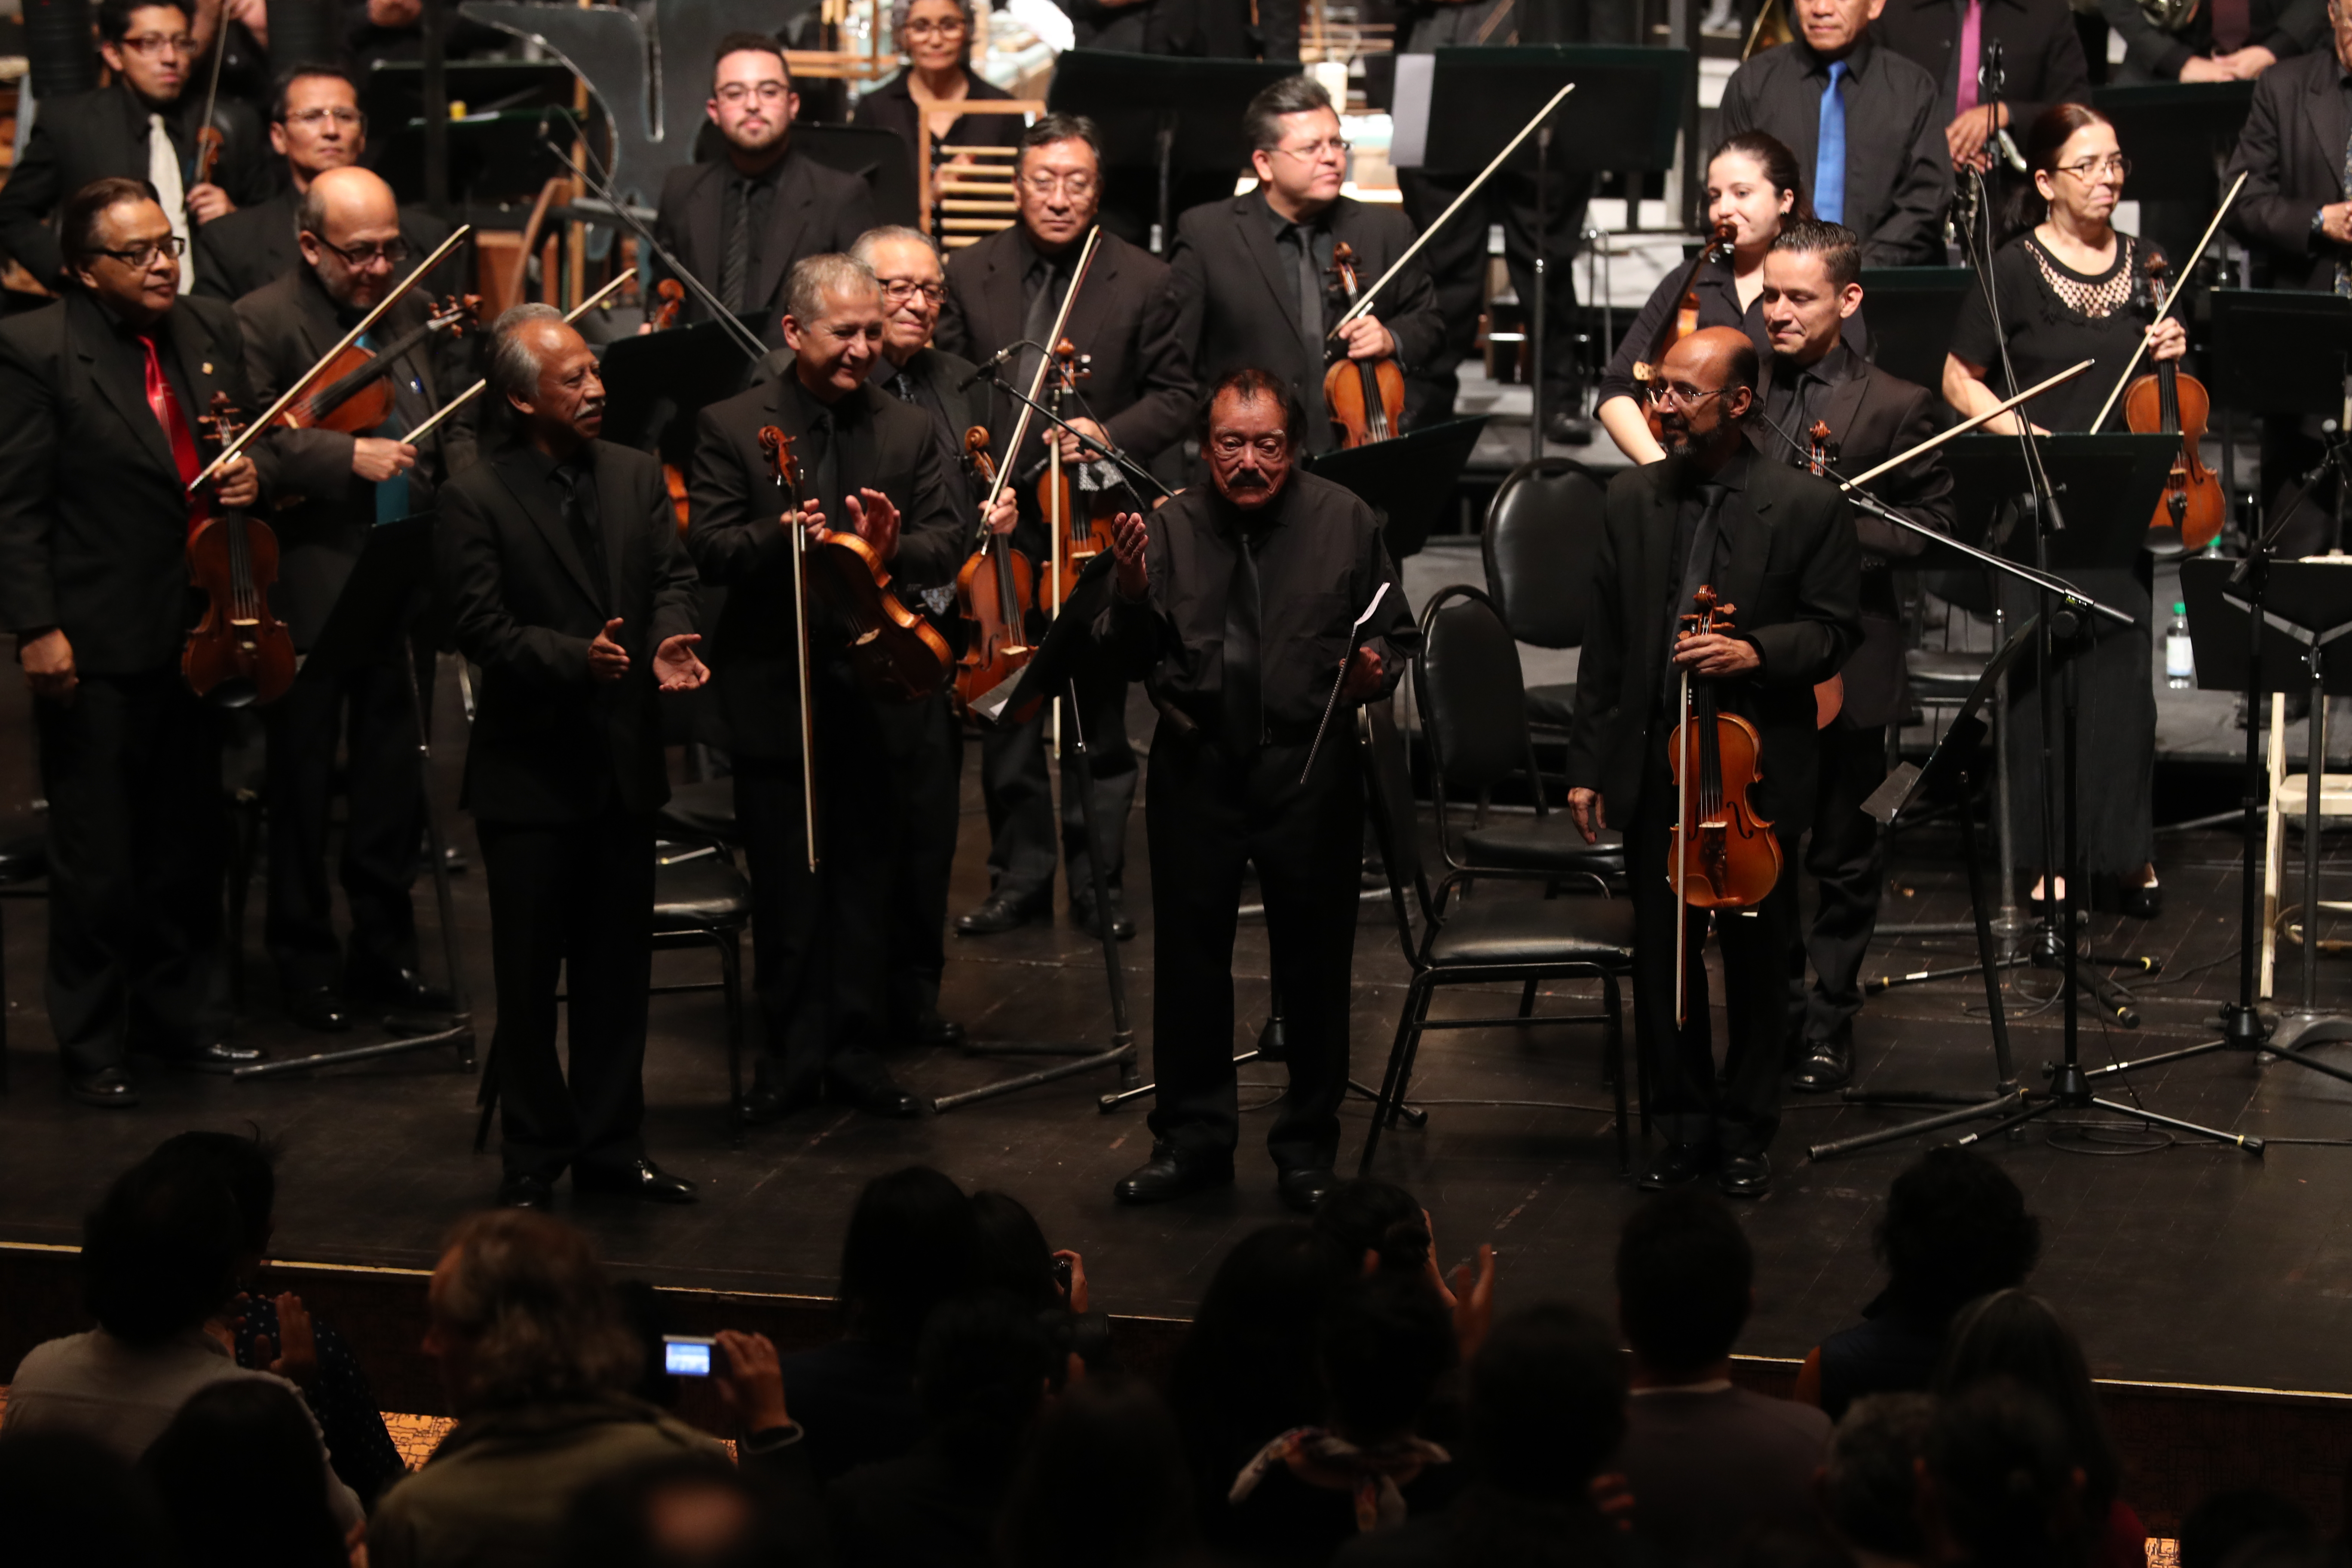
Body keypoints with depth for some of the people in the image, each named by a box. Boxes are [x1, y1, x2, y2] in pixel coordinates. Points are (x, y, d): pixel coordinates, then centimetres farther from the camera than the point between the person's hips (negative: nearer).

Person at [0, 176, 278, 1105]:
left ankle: (185, 1017, 31)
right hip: (95, 643, -6)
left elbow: (258, 438, 20)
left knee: (189, 842, 17)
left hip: (197, 635, 6)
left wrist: (255, 469, -5)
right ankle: (94, 1044, 16)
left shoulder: (211, 333, 7)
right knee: (97, 855, 4)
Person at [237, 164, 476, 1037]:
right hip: (307, 594, -5)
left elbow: (458, 429, 14)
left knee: (393, 782, 11)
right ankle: (305, 963, 17)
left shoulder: (418, 315, 11)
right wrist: (349, 457, -25)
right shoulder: (262, 323, -6)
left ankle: (386, 955, 22)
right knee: (303, 783, 6)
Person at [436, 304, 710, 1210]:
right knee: (530, 975, 4)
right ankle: (534, 1156, 16)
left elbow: (672, 576, 4)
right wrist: (574, 657, -29)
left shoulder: (637, 478, 7)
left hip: (625, 762, 5)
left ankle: (610, 1143, 23)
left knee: (619, 968, 12)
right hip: (530, 770, -5)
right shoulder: (476, 501, -10)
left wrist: (668, 644, -18)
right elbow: (480, 624, -15)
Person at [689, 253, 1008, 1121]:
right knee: (787, 883, 5)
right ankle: (793, 1054, 14)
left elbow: (947, 549, 0)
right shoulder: (731, 427, 0)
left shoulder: (909, 431, 7)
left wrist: (895, 549, -22)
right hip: (776, 692, -2)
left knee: (872, 878, 7)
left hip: (881, 693, 2)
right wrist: (776, 536, -27)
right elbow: (708, 546, -7)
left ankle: (857, 1048, 17)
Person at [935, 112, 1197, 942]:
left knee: (1100, 719, 5)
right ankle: (1019, 877, 18)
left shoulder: (1141, 281, -1)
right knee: (1005, 715, 8)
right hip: (1000, 523, 2)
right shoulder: (971, 274, 6)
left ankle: (1097, 881, 14)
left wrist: (1109, 434, -16)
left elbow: (1175, 396, 1)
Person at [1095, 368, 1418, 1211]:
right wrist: (1132, 597, -16)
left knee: (1313, 961, 5)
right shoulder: (1171, 527, 3)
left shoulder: (1345, 521, 1)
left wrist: (1377, 673, -11)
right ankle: (1193, 1136, 21)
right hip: (1196, 770, 1)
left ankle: (1308, 1143, 18)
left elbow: (1397, 636, 10)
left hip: (1309, 771, -1)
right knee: (1189, 958, 9)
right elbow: (1128, 662, 2)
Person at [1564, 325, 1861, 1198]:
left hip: (1757, 774, -3)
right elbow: (1605, 643, 9)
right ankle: (1684, 1126, 19)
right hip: (1652, 770, 3)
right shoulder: (1632, 501, 6)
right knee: (1661, 955, 7)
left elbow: (1835, 631, -1)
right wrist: (1587, 766, 6)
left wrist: (1755, 651, -20)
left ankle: (1745, 1134, 19)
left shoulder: (1806, 506, -5)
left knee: (1756, 961, 7)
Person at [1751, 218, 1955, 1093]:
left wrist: (1834, 522, -17)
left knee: (1844, 860, 6)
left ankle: (1829, 1027, 17)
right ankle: (1775, 1013, 21)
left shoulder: (1896, 407, -2)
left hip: (1846, 669, -2)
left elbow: (1932, 530, -4)